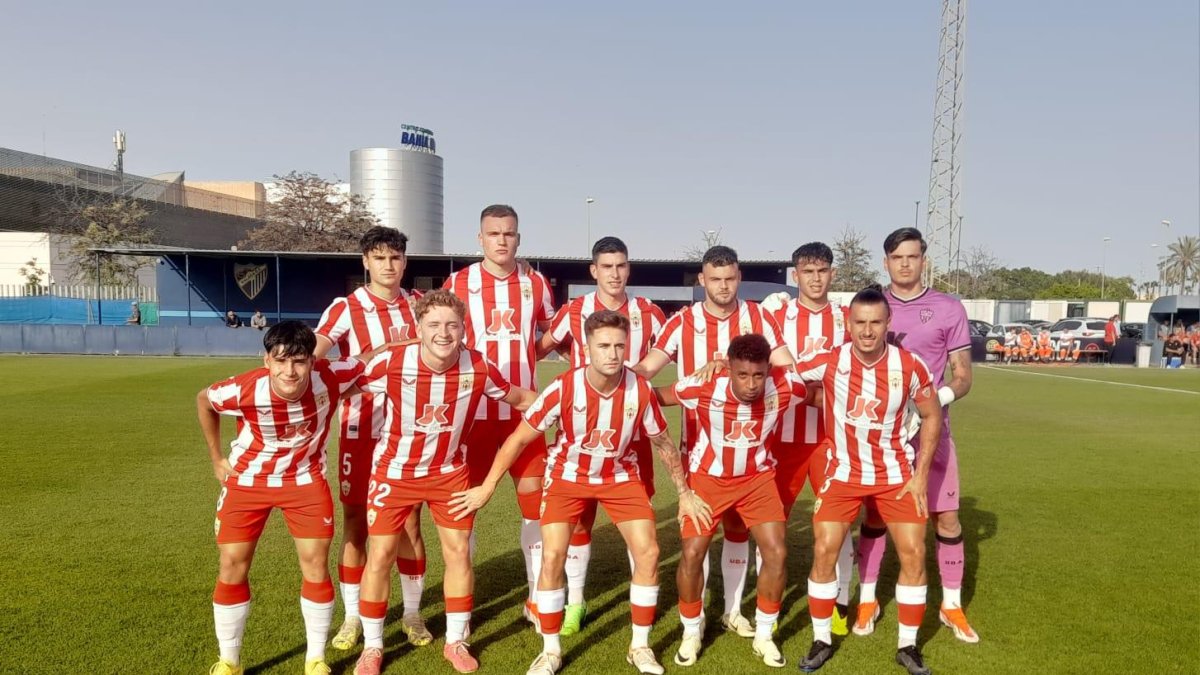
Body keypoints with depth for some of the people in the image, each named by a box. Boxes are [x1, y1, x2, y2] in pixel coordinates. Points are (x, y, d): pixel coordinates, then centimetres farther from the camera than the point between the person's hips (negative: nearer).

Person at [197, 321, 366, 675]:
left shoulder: (330, 379, -28)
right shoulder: (244, 390, -29)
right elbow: (203, 399, -4)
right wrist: (217, 458, 1)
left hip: (305, 480, 1)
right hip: (247, 480, 0)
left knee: (316, 565, 0)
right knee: (232, 567, 3)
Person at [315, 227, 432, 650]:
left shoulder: (419, 304, 4)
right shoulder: (345, 309, -8)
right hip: (361, 431, -2)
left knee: (410, 523, 7)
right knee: (355, 524, 5)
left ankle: (412, 614, 22)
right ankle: (352, 618, 20)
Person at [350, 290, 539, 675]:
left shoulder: (479, 367, -19)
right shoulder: (391, 363, -25)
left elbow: (521, 398, -2)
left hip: (449, 471, 2)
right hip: (394, 471, -1)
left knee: (459, 552, 4)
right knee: (380, 556, 2)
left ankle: (456, 642, 24)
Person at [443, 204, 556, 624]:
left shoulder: (536, 284, 5)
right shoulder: (458, 283, -2)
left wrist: (520, 354, 4)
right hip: (473, 408, -1)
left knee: (535, 497, 3)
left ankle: (537, 598, 17)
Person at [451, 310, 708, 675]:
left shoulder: (641, 390, -22)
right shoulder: (563, 388, -27)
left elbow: (663, 444, -4)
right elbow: (519, 438, -15)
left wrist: (684, 493, 5)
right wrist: (487, 487, -12)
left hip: (621, 476, 2)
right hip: (568, 476, -1)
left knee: (648, 552, -6)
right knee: (552, 556, -11)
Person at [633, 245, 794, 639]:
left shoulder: (758, 318, 0)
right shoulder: (682, 322, -5)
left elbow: (788, 369, -2)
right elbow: (646, 368, -10)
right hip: (698, 441, -2)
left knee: (738, 524, 11)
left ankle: (733, 611, 26)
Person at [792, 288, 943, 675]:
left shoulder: (910, 366, -14)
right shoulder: (829, 362, -17)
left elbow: (931, 416, -1)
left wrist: (921, 474, -4)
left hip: (896, 474, 1)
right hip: (844, 473, 0)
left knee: (913, 554, -1)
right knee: (824, 551, -5)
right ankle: (821, 641, 14)